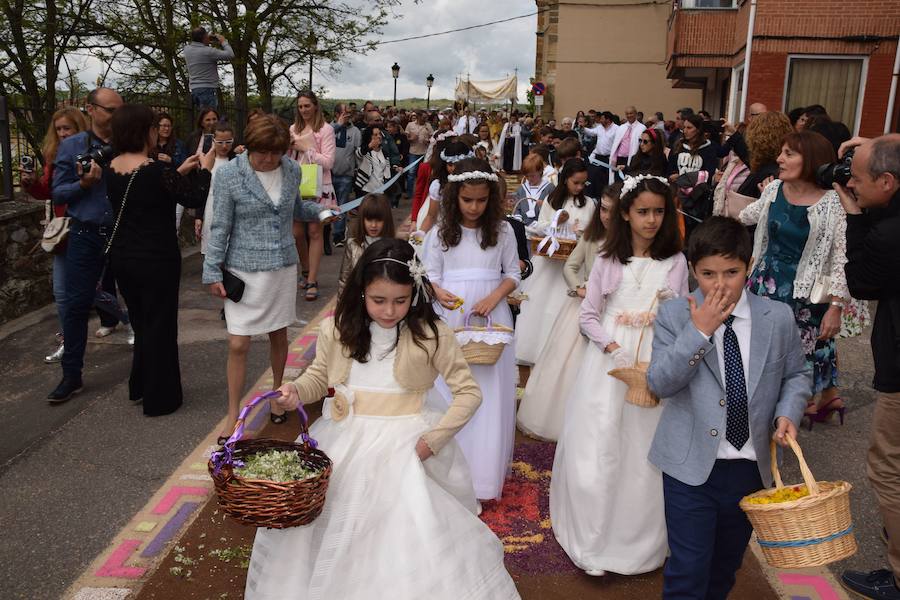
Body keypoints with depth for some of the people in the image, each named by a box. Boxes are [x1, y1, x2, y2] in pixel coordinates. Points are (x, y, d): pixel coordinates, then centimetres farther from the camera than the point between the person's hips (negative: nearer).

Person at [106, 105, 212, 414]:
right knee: (160, 326, 7)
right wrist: (205, 168, 3)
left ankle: (140, 387, 37)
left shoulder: (112, 168, 2)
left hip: (122, 257, 8)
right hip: (156, 260, -7)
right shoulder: (157, 169, -21)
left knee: (140, 322, 24)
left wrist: (179, 172, 16)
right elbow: (194, 198, -11)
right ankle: (159, 398, 17)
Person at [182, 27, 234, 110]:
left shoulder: (187, 49, 8)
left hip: (194, 89, 8)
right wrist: (224, 41, 5)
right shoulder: (208, 52, -14)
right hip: (207, 89, -8)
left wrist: (207, 40, 21)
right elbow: (230, 55, -11)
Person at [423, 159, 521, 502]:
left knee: (490, 392, 2)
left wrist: (493, 298, -12)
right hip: (451, 318, 0)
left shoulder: (502, 230, 1)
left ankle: (485, 472, 14)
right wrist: (438, 293, -19)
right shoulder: (441, 232, 1)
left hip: (492, 316, 0)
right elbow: (431, 275, 3)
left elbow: (513, 274, 5)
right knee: (449, 388, 3)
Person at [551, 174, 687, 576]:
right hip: (607, 363, 0)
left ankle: (639, 542, 22)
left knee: (644, 453, 5)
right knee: (597, 449, 1)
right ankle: (593, 542, 13)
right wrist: (613, 347, -12)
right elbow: (588, 316, 3)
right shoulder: (607, 260, 3)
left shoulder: (675, 261, 5)